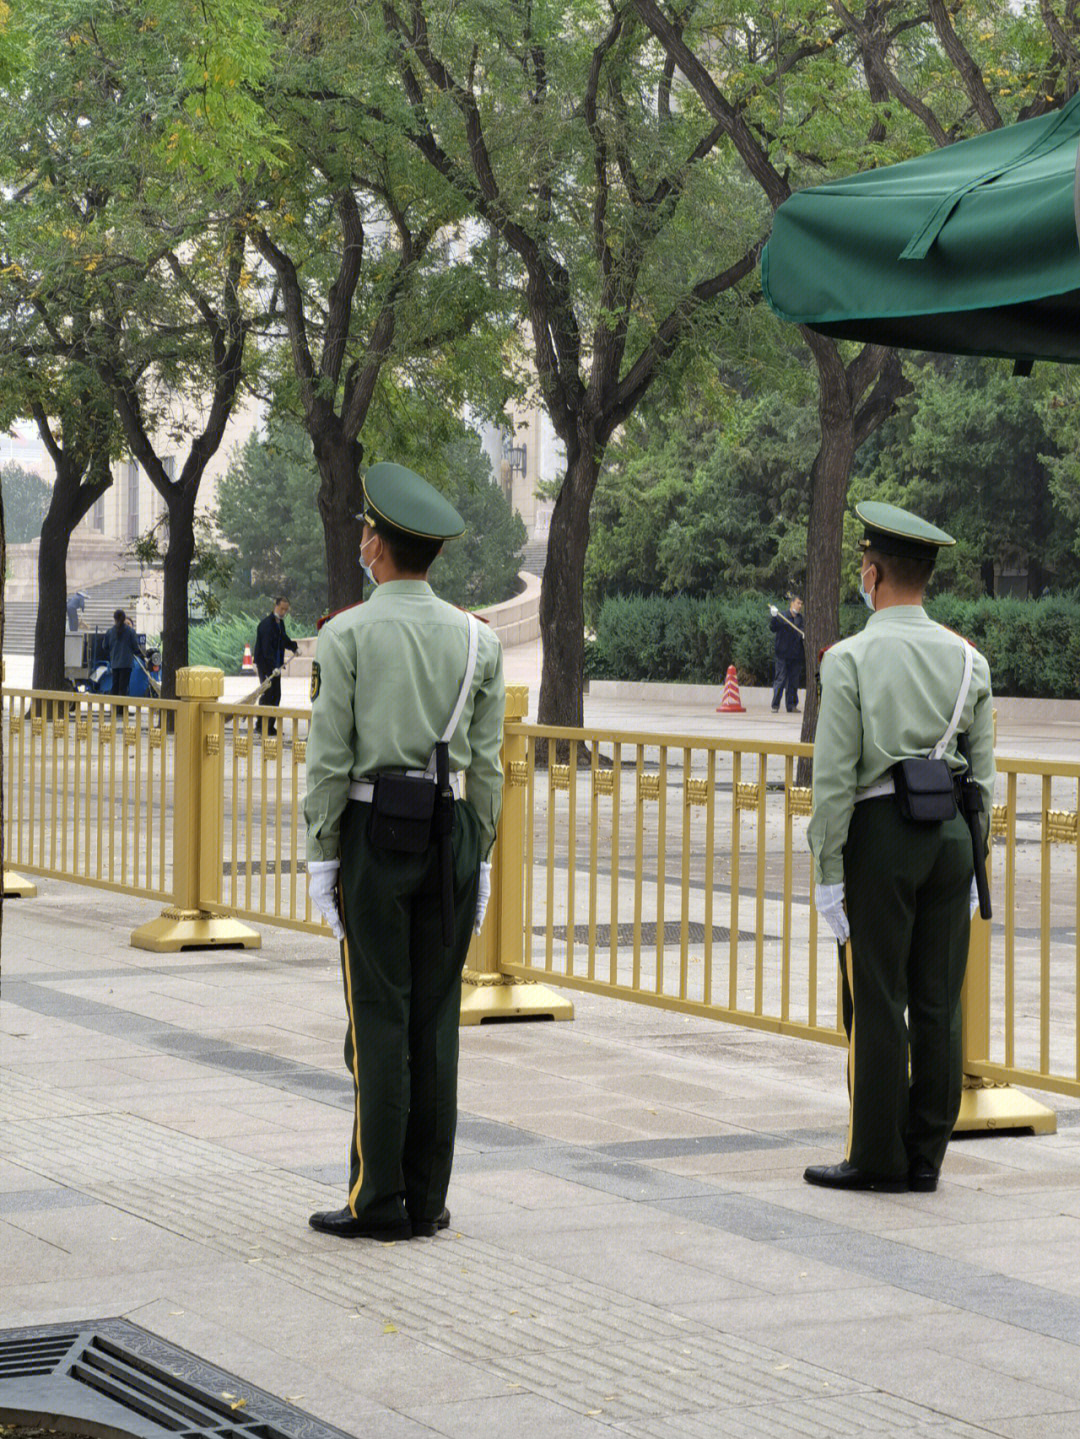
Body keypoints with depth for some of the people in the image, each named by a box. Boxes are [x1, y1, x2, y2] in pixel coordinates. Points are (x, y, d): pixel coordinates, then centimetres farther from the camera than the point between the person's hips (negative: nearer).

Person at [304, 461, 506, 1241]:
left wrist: (321, 857, -3)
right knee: (437, 1018, 6)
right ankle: (428, 1198, 8)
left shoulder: (347, 634, -6)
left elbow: (330, 758, -8)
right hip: (450, 833, 4)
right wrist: (479, 860, 11)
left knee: (380, 1018, -2)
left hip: (373, 833, -4)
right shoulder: (479, 640, 5)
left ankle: (379, 1200, -1)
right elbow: (487, 764, 6)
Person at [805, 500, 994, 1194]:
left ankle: (878, 1157, 3)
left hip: (879, 835, -5)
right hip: (951, 836, 5)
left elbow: (835, 778, -11)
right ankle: (927, 1155, 12)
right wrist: (972, 863, 14)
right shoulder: (969, 660, 7)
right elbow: (983, 774, 8)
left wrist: (828, 871, -7)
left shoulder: (850, 659, -8)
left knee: (877, 1003, 0)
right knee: (939, 1002, 7)